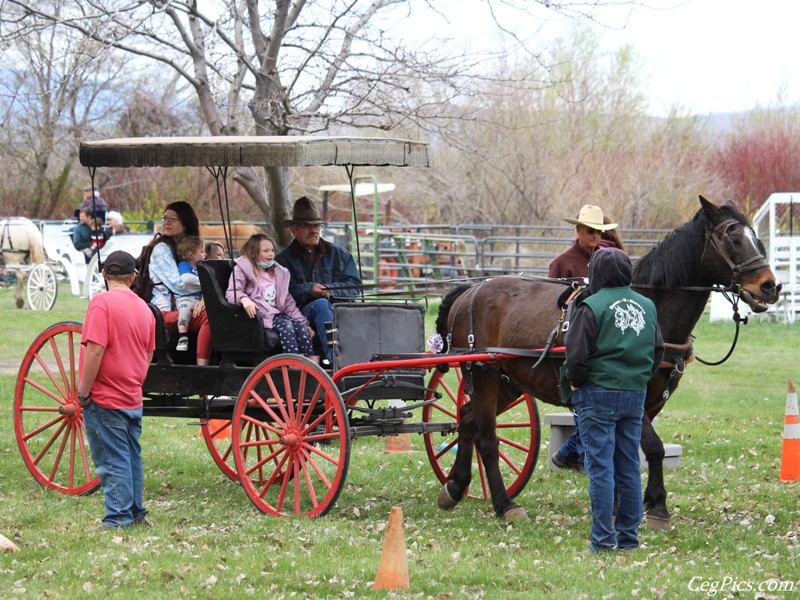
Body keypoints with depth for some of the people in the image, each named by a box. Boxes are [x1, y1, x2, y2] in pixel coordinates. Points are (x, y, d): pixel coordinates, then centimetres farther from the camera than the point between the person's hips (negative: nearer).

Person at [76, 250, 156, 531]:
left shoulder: (102, 303, -14)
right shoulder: (143, 308, 9)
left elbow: (95, 350, -21)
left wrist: (83, 392, -15)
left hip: (105, 399, -7)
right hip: (133, 399, 7)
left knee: (112, 461, -5)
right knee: (131, 457, 15)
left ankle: (118, 519, -5)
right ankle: (136, 514, 22)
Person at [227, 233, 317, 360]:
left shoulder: (278, 273, 23)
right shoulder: (242, 270, 4)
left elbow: (288, 302, 21)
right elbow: (232, 292, -12)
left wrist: (303, 321, 9)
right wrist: (244, 299, -35)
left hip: (277, 313, 6)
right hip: (259, 315, -6)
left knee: (301, 326, -23)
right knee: (286, 325, -31)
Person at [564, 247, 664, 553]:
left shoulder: (592, 307, -12)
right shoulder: (647, 306, 9)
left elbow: (576, 354, -15)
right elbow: (658, 351, 15)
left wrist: (575, 381, 2)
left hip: (598, 394, -6)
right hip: (636, 395, 6)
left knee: (601, 467, -3)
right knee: (629, 468, 11)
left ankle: (603, 538, -3)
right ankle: (629, 535, 15)